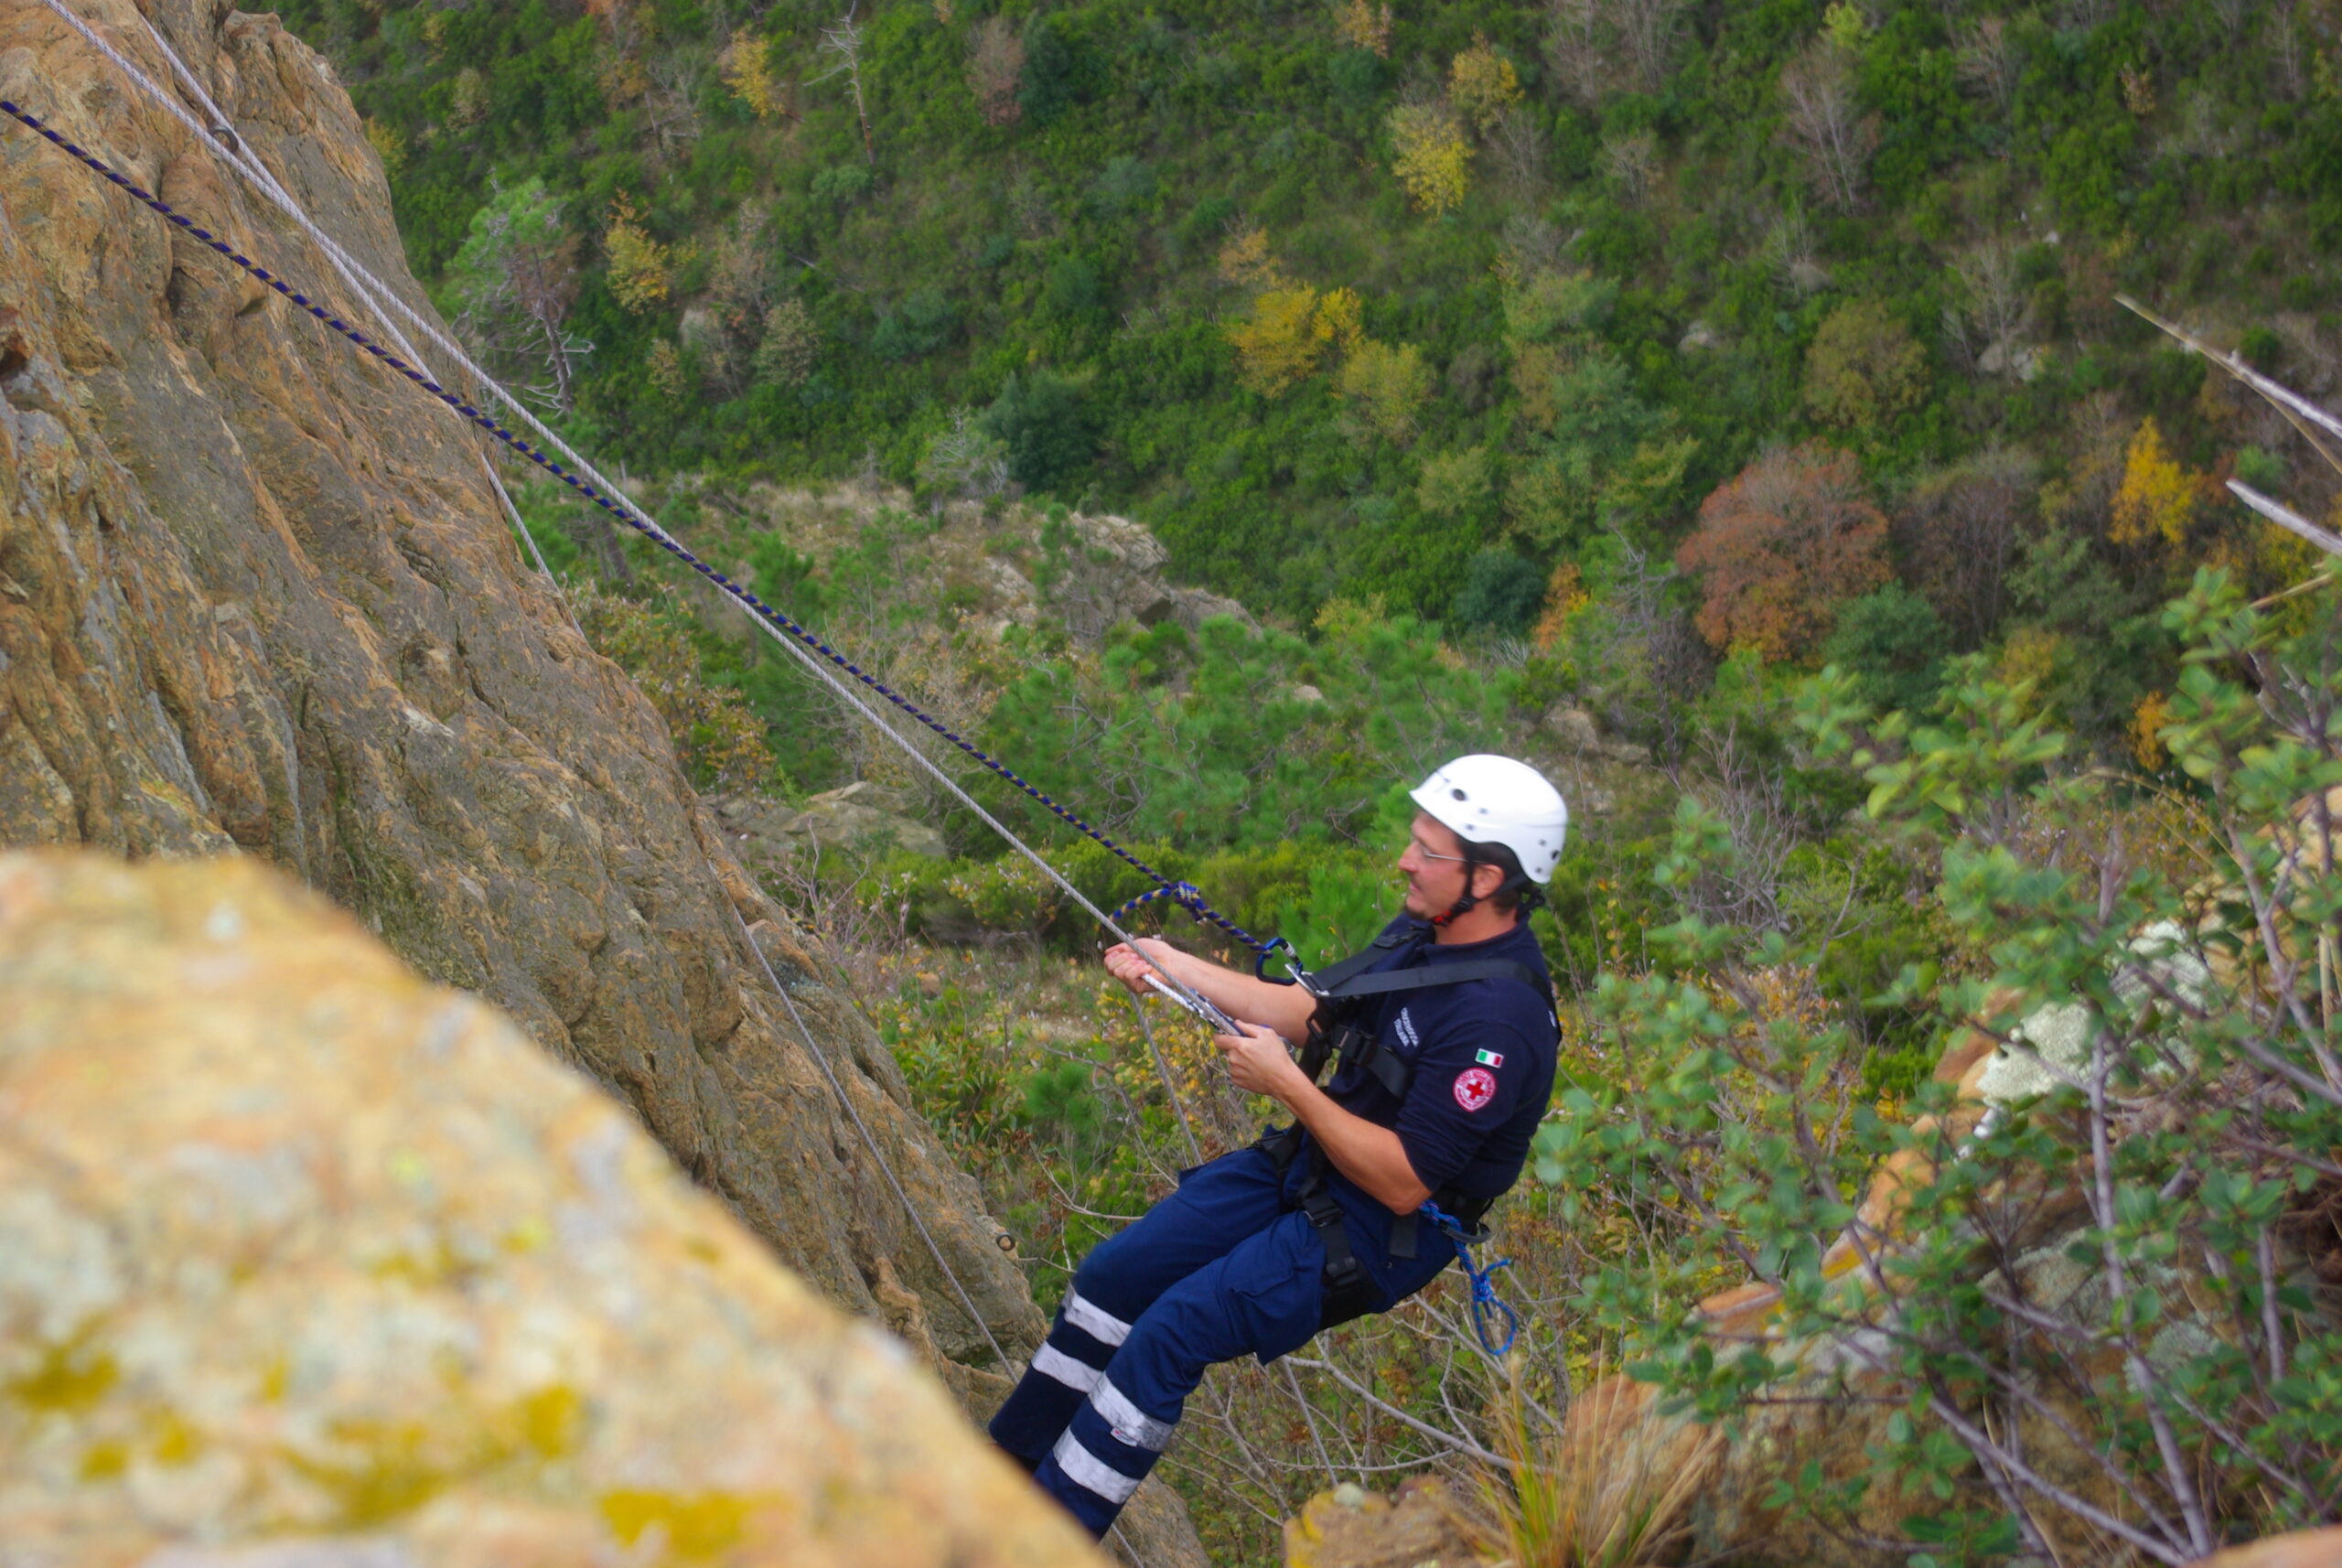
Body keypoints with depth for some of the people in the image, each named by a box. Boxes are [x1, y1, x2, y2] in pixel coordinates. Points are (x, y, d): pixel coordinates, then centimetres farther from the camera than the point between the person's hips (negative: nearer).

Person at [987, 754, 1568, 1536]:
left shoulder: (1499, 1021, -28)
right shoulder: (1420, 935, 1)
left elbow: (1402, 1182, -28)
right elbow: (1309, 1008, 14)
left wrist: (1287, 1084, -23)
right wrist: (1173, 965, 7)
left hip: (1374, 1232, -9)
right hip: (1304, 1164, 9)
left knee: (1170, 1331, -19)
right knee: (1113, 1272, 6)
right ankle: (1003, 1463, 22)